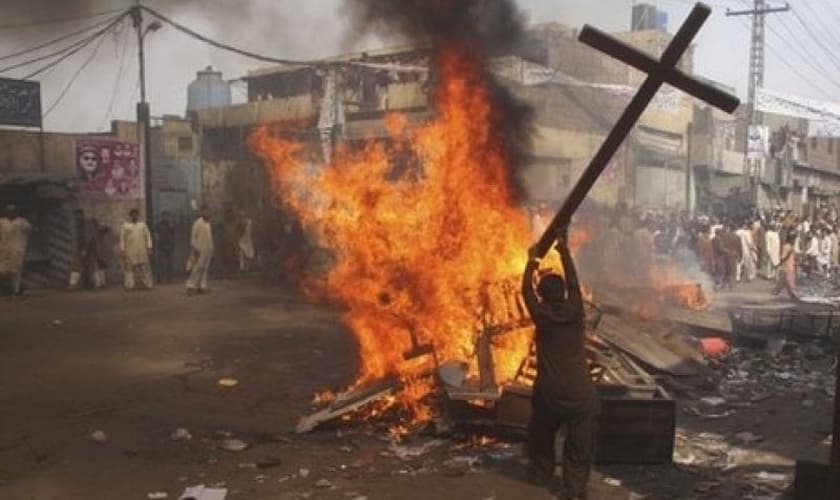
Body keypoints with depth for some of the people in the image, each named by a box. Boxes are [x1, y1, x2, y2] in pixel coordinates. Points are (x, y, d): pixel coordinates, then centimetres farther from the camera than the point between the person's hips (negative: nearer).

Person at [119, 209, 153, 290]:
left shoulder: (143, 224, 10)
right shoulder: (125, 226, 3)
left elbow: (148, 236, 9)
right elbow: (122, 239, 2)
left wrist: (149, 248, 1)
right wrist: (122, 251, -2)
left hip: (142, 252, 2)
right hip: (130, 253, -2)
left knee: (145, 268, 1)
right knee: (130, 268, 0)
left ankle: (148, 284, 5)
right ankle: (130, 285, 4)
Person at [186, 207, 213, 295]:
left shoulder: (208, 223, 13)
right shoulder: (197, 223, -9)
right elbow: (193, 236, -12)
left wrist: (212, 251, 17)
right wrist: (195, 248, -18)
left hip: (208, 250, 7)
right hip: (200, 249, -7)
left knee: (205, 269, 7)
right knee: (197, 268, -9)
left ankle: (201, 286, 11)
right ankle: (191, 286, -7)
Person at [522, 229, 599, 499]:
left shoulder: (541, 315, -6)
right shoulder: (575, 311, -4)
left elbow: (526, 290, 12)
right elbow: (573, 281, 10)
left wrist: (531, 264, 26)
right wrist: (564, 249, 19)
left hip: (549, 394, 0)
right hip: (581, 394, 0)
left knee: (541, 434, 25)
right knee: (579, 447, 8)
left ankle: (543, 472, 41)